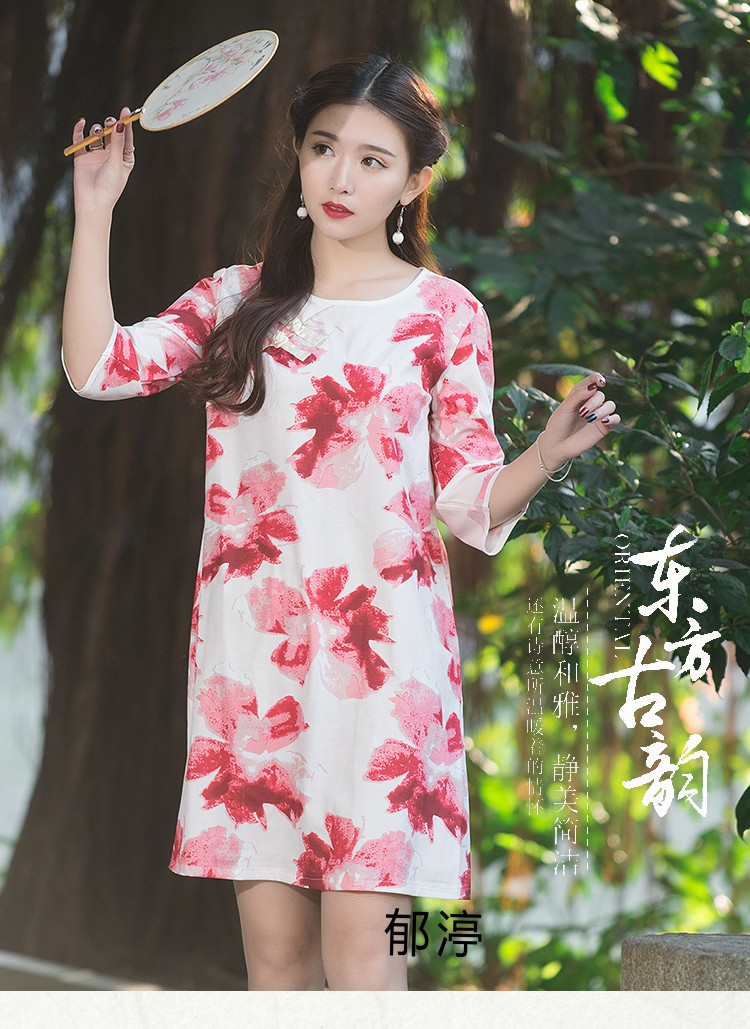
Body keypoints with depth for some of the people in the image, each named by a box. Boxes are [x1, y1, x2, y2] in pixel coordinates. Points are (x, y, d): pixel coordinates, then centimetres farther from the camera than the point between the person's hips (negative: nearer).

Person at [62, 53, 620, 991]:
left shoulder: (445, 315, 6)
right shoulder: (239, 301, 12)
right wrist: (95, 210, 0)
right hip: (251, 652, 3)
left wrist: (550, 451, -14)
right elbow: (95, 367, 0)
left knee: (359, 948, -10)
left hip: (382, 650, -2)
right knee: (273, 945, 4)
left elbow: (470, 503, 5)